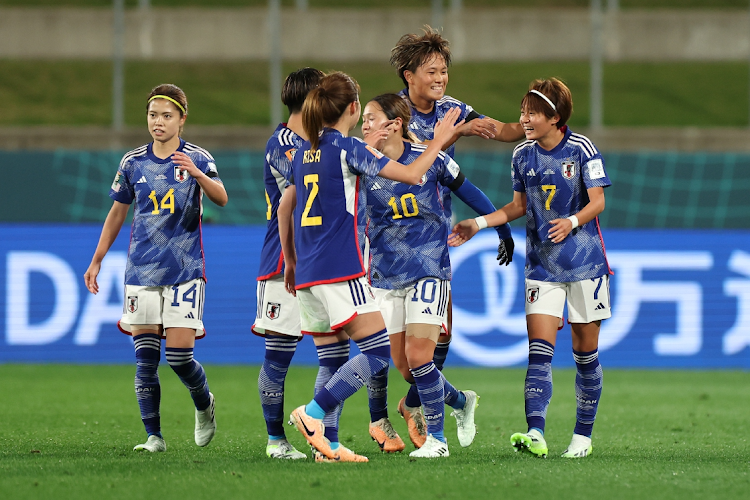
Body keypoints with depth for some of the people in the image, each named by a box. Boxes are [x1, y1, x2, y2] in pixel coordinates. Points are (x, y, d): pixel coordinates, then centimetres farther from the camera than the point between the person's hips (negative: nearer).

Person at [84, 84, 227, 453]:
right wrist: (96, 262, 16)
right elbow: (117, 213, 17)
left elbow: (221, 198, -19)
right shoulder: (133, 163, 7)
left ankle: (204, 405, 21)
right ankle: (154, 437, 5)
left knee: (179, 354, -9)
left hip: (185, 269, -3)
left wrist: (198, 174, -38)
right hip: (142, 269, 3)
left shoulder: (197, 158, -2)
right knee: (145, 358, -2)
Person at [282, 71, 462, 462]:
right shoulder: (348, 148, -7)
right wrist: (440, 139, 6)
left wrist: (290, 262, 31)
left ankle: (325, 445, 3)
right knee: (378, 352, -8)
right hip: (340, 269, -8)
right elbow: (411, 174, -8)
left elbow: (284, 211, 21)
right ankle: (313, 413, -19)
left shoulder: (305, 151, 14)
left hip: (307, 272, 8)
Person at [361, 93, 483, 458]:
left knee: (418, 354, -14)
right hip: (386, 274, 3)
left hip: (429, 268, -3)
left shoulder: (430, 159, -6)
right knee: (401, 364, 3)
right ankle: (461, 401, 29)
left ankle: (436, 438, -2)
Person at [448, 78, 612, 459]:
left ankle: (583, 436, 15)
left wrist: (572, 221, -30)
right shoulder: (522, 155, 4)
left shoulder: (581, 149, -9)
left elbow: (597, 201, -12)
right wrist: (477, 224, 8)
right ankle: (535, 434, -24)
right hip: (541, 266, 3)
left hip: (584, 261, -3)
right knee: (539, 350, -11)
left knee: (585, 352, 3)